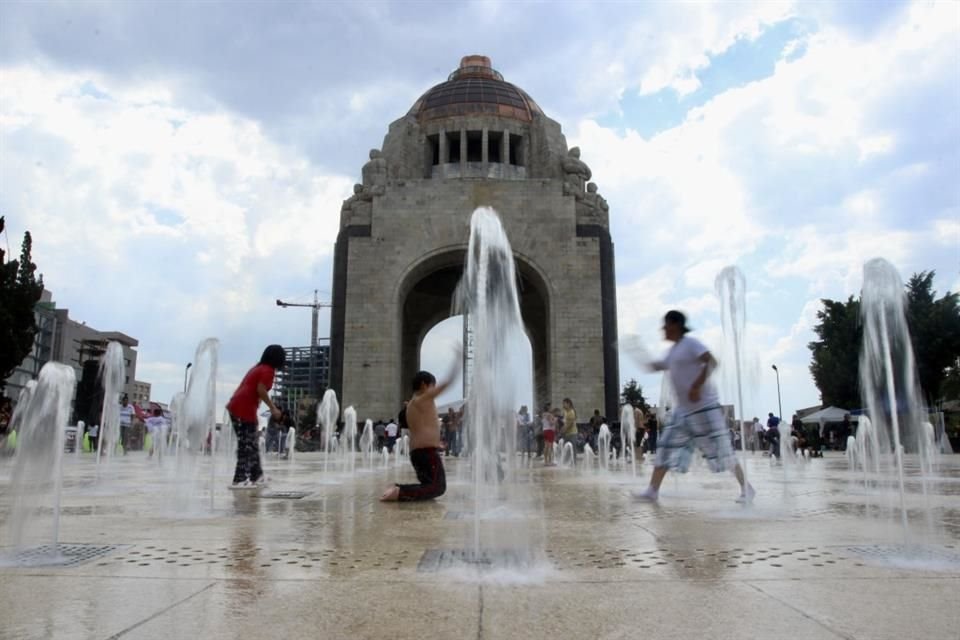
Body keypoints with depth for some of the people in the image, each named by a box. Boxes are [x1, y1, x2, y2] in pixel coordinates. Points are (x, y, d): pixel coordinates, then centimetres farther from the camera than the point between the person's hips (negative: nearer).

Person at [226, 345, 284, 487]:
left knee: (251, 444, 16)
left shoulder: (259, 367, 20)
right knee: (247, 445, -4)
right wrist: (273, 408, -12)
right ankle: (240, 479, -3)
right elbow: (261, 390, -18)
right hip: (245, 409, -9)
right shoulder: (268, 370, -6)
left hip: (236, 406, 9)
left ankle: (256, 476, 24)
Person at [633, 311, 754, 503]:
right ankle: (653, 490, 3)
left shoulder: (690, 343, -11)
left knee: (720, 449, -2)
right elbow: (658, 366, 30)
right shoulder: (673, 350, 16)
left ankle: (746, 488, 14)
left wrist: (696, 386, -29)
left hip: (703, 406, -9)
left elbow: (711, 362, -23)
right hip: (683, 409, 9)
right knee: (666, 447, 3)